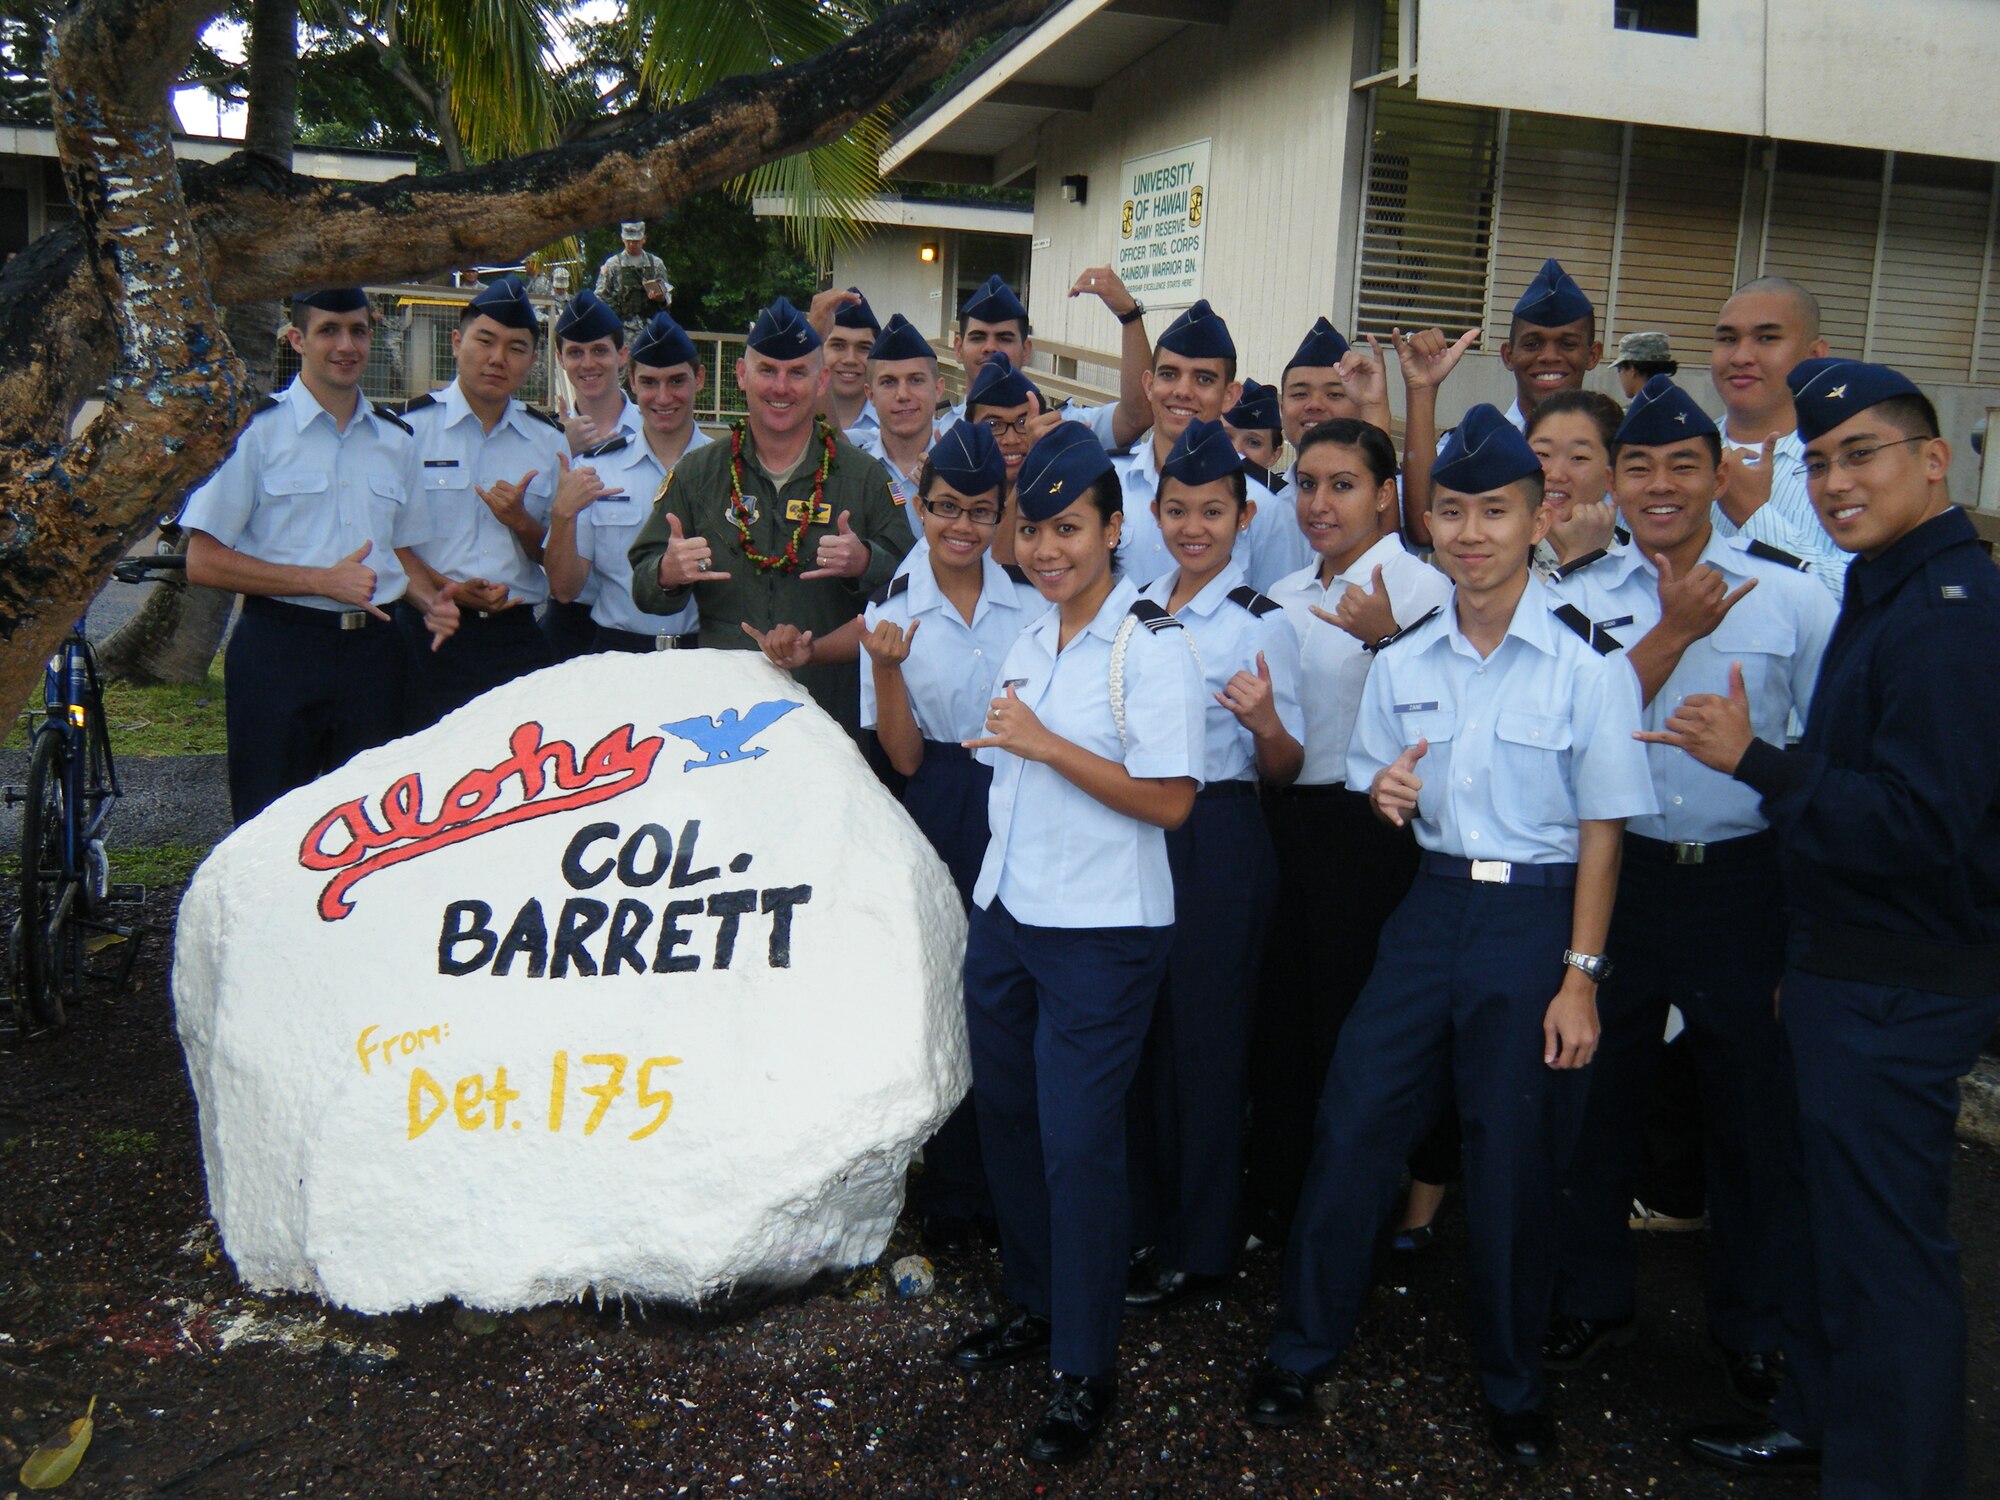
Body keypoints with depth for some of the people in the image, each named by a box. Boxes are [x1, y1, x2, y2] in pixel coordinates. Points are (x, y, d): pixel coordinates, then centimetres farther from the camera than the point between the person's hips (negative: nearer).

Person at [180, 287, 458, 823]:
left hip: (372, 653, 4)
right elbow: (203, 563, -7)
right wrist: (322, 581, -13)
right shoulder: (256, 429, -3)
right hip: (279, 651, -4)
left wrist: (431, 603, 0)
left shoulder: (394, 437, 13)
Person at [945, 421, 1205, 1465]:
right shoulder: (1029, 642, 11)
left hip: (1100, 936, -7)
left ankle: (1085, 1370, 12)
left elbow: (1169, 799, -18)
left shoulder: (1154, 644, -13)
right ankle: (1031, 1306, 34)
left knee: (1078, 1142, -3)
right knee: (1006, 1117, 14)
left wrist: (1046, 744, -20)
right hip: (1005, 916, 7)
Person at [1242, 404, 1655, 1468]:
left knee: (1514, 1160, 7)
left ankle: (1513, 1383, 30)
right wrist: (1383, 796, -8)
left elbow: (1601, 833, -6)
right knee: (1351, 1126, 3)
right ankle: (1302, 1347, 23)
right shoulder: (1402, 664, 4)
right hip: (1431, 903, 4)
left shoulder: (1588, 667, -9)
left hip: (1538, 916, -3)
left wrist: (1580, 978, -9)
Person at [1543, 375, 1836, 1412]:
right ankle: (1592, 1299, 33)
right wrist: (1673, 633, -15)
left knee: (1750, 1103, 10)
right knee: (1600, 1094, 13)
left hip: (1744, 884, -1)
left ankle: (1749, 1327, 31)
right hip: (1616, 873, 1)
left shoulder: (1790, 598, -1)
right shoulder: (1577, 600, 1)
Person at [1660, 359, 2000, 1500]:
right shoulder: (1890, 595, 14)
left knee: (1886, 1239, 0)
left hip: (1900, 992, -10)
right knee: (1831, 1205, 21)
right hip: (1852, 967, 10)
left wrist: (1754, 759, -21)